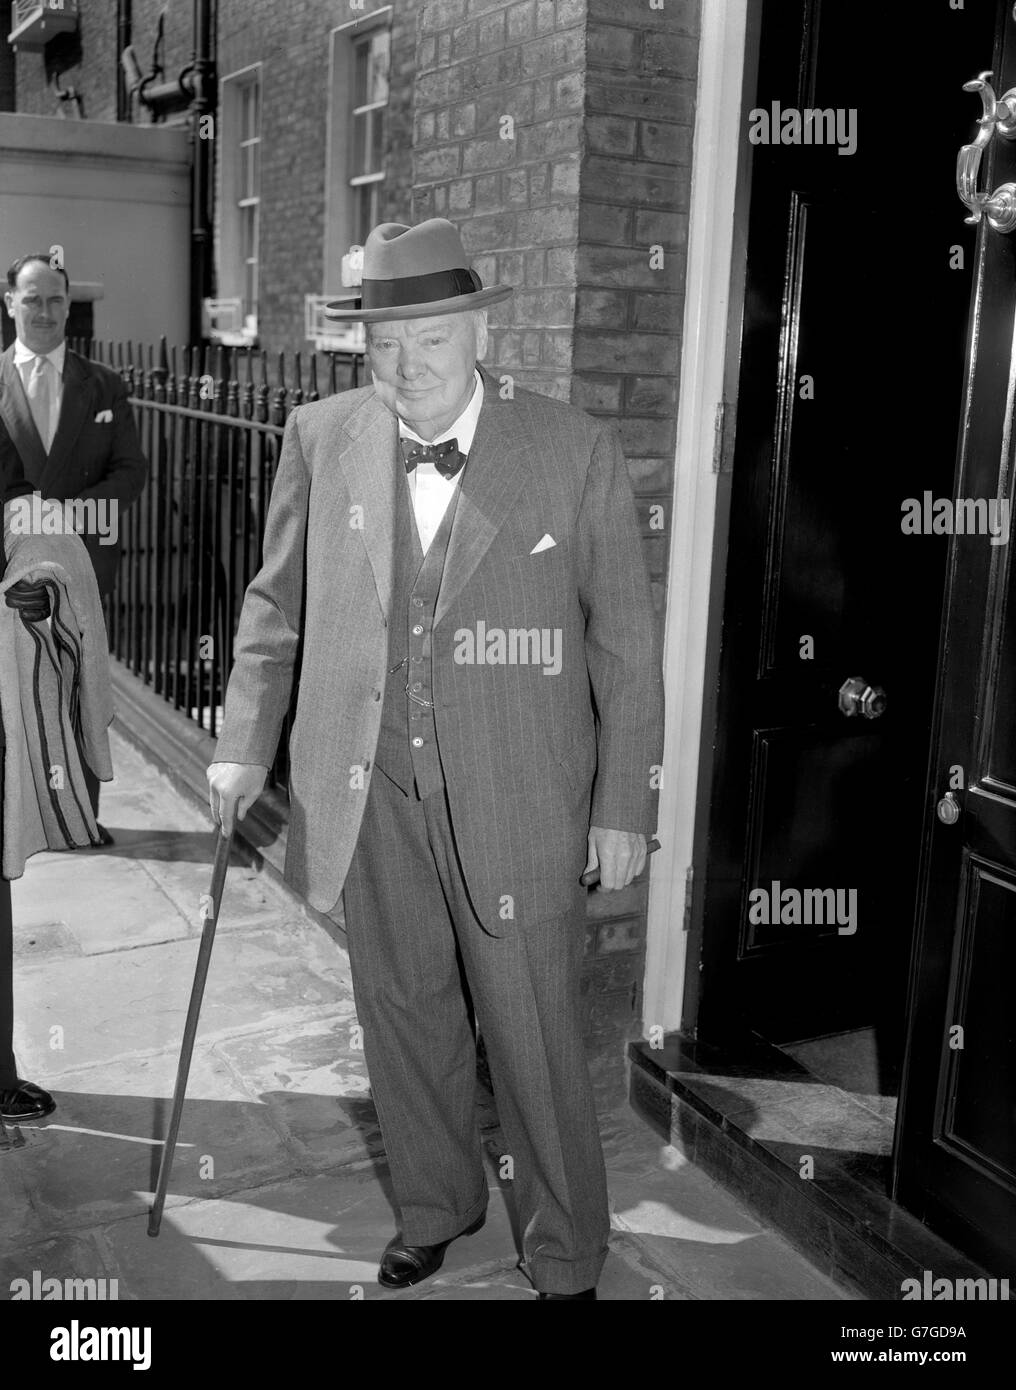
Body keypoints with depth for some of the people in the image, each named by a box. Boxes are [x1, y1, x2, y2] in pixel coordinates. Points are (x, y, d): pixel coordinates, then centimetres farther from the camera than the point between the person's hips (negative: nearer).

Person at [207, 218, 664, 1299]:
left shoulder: (576, 452, -8)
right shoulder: (322, 439, 0)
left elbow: (623, 640, -4)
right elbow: (277, 602, 12)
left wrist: (624, 808, -4)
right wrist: (245, 746, 8)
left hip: (515, 799, -3)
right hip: (371, 790, 3)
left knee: (533, 1038, 6)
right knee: (402, 1010, 18)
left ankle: (565, 1258, 29)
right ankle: (435, 1208, 42)